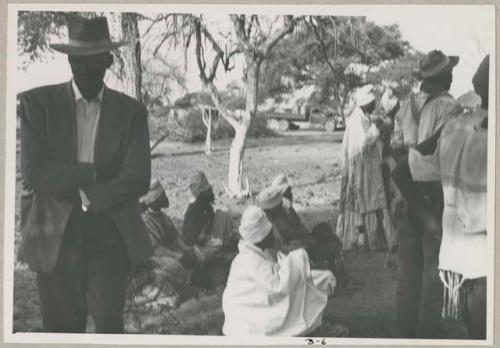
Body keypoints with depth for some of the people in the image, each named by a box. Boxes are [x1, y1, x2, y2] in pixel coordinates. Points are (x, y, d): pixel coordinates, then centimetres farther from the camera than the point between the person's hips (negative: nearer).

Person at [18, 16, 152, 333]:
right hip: (56, 233, 0)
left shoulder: (131, 111, 5)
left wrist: (86, 199, -11)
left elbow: (138, 179, -6)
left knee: (109, 322, -4)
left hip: (110, 232, 0)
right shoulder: (38, 102, 0)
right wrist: (95, 171, -10)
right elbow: (34, 172, -10)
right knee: (62, 326, 8)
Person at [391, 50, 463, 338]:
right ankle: (428, 332, 8)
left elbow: (397, 148, 1)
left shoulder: (405, 106, 6)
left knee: (409, 263, 13)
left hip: (410, 196, 6)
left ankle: (408, 329, 23)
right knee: (434, 265, 3)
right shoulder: (448, 108, -12)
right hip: (435, 195, -6)